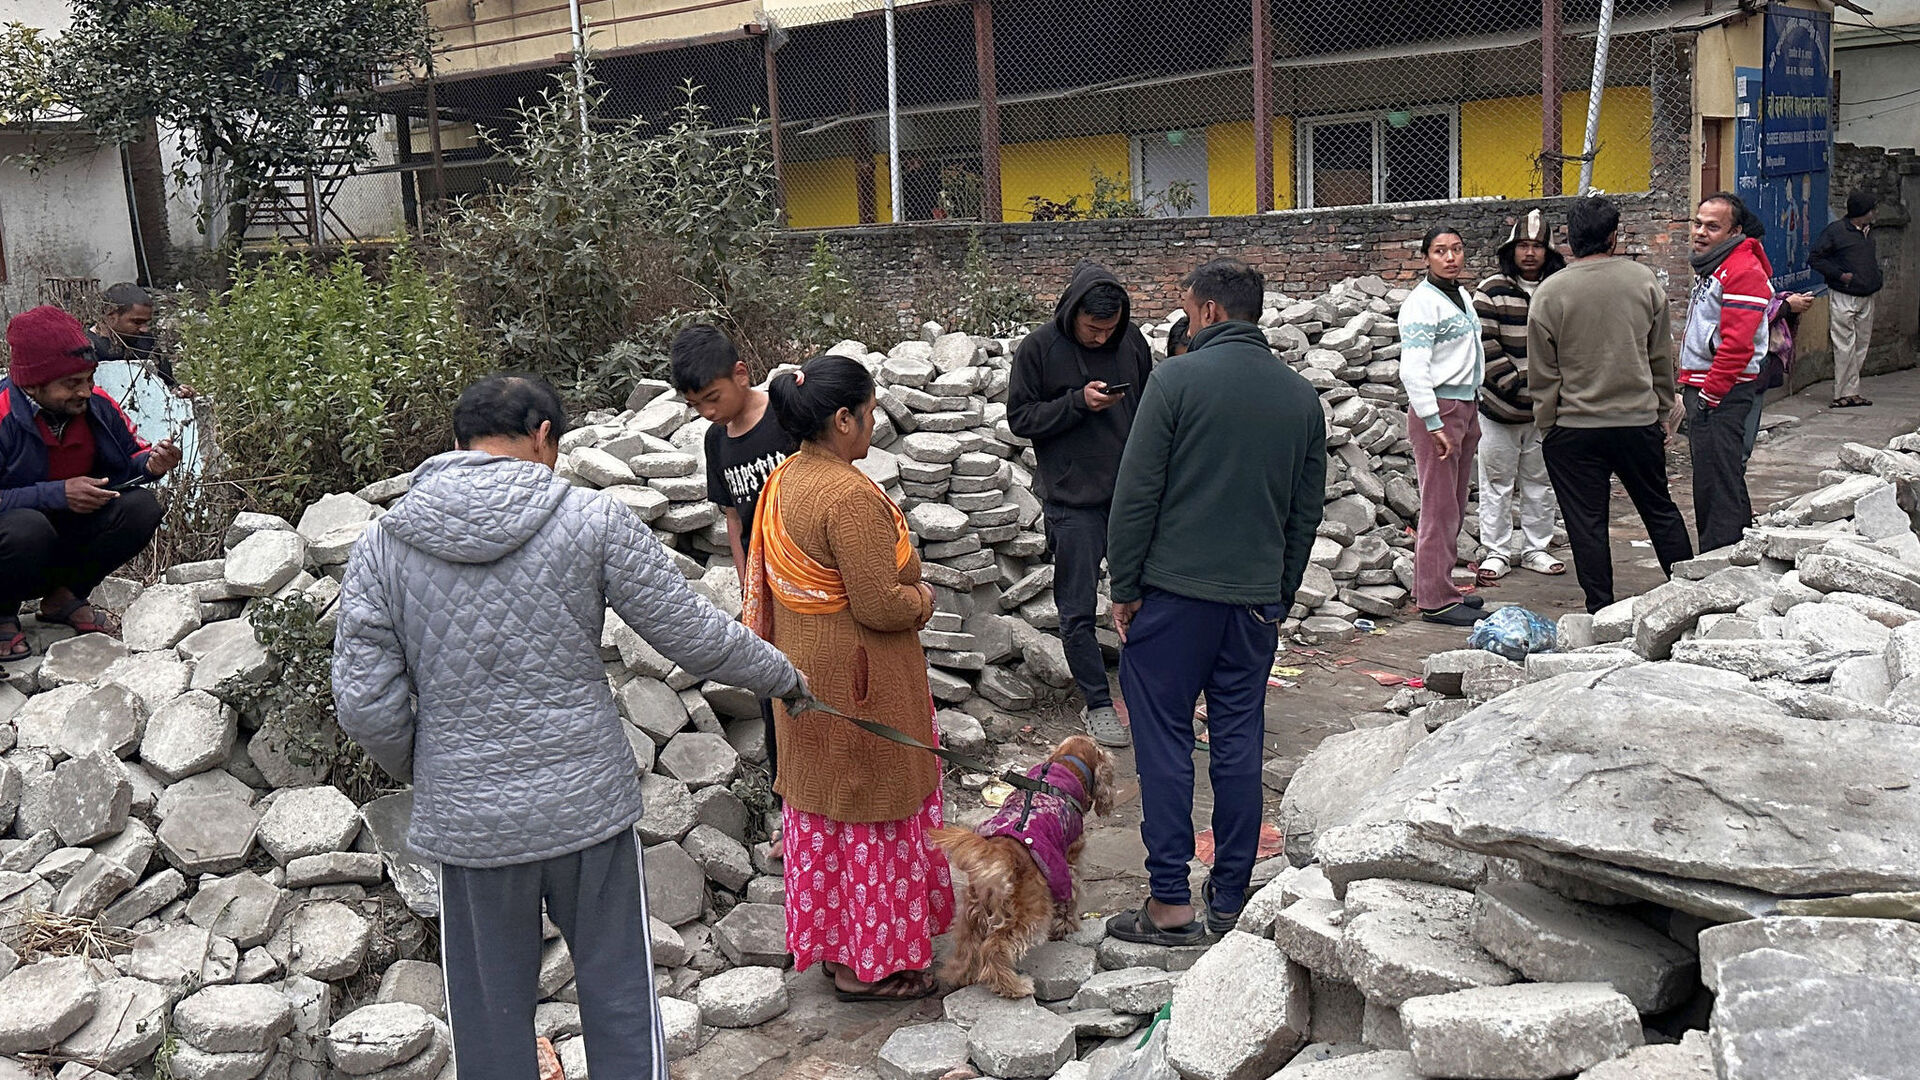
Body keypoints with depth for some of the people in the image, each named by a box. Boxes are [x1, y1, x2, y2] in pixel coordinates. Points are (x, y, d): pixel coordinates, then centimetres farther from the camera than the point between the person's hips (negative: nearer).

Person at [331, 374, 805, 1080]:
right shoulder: (590, 521, -8)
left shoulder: (381, 547, -3)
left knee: (490, 1020, 17)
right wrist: (782, 676, 14)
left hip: (468, 821, 2)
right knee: (620, 1001, 15)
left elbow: (366, 704, -4)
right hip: (588, 807, -1)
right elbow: (697, 637, -4)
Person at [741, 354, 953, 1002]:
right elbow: (880, 606, -26)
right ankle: (868, 966, 18)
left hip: (802, 664, 9)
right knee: (872, 814, 5)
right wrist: (920, 598, -5)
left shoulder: (784, 480, 4)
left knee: (817, 807, 19)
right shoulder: (850, 496, -25)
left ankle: (826, 939, 34)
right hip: (858, 677, -9)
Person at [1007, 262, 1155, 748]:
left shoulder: (1132, 343, 5)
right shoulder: (1038, 349, -6)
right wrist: (1078, 402, -18)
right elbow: (1020, 417, -5)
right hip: (1074, 501, -3)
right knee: (1078, 611, 2)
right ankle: (1097, 703, 16)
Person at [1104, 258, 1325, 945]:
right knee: (1239, 743, 10)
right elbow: (1308, 510, 13)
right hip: (1257, 598, 5)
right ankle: (1230, 900, 17)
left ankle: (1170, 902, 5)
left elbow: (1136, 494, -10)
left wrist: (1124, 587, -2)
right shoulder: (1301, 395, 9)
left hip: (1175, 591, -5)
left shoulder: (1178, 379, -9)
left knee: (1164, 742, 3)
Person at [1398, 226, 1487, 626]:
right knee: (1440, 507, -7)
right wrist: (1434, 424, -22)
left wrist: (1473, 413, 19)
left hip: (1466, 406, 9)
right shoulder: (1422, 302, -12)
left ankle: (1435, 586, 21)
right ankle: (1436, 599, -3)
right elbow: (1412, 370, -20)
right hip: (1438, 407, -9)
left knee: (1454, 506, 12)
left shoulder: (1460, 297, 16)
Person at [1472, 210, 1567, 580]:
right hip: (1500, 407, -3)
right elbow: (1485, 346, -10)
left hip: (1545, 410, 3)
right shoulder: (1491, 292, -5)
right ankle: (1497, 551, 15)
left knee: (1541, 482, 12)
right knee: (1497, 483, 4)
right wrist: (1514, 383, -15)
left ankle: (1536, 548, 25)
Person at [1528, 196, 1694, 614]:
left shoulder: (1549, 292, -8)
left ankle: (1601, 611, 9)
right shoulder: (1644, 281, 0)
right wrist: (1661, 411, 18)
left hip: (1573, 427, -3)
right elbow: (1662, 357, 7)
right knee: (1660, 510, 17)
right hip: (1639, 421, 3)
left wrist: (1546, 427, 5)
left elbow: (1542, 375, -5)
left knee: (1586, 523, 4)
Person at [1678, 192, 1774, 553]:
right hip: (1703, 390, 10)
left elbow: (1737, 345, -22)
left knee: (1717, 482, -9)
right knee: (1709, 478, 15)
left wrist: (1708, 396, -19)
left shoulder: (1744, 272, -15)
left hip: (1724, 395, -10)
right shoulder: (1710, 266, 18)